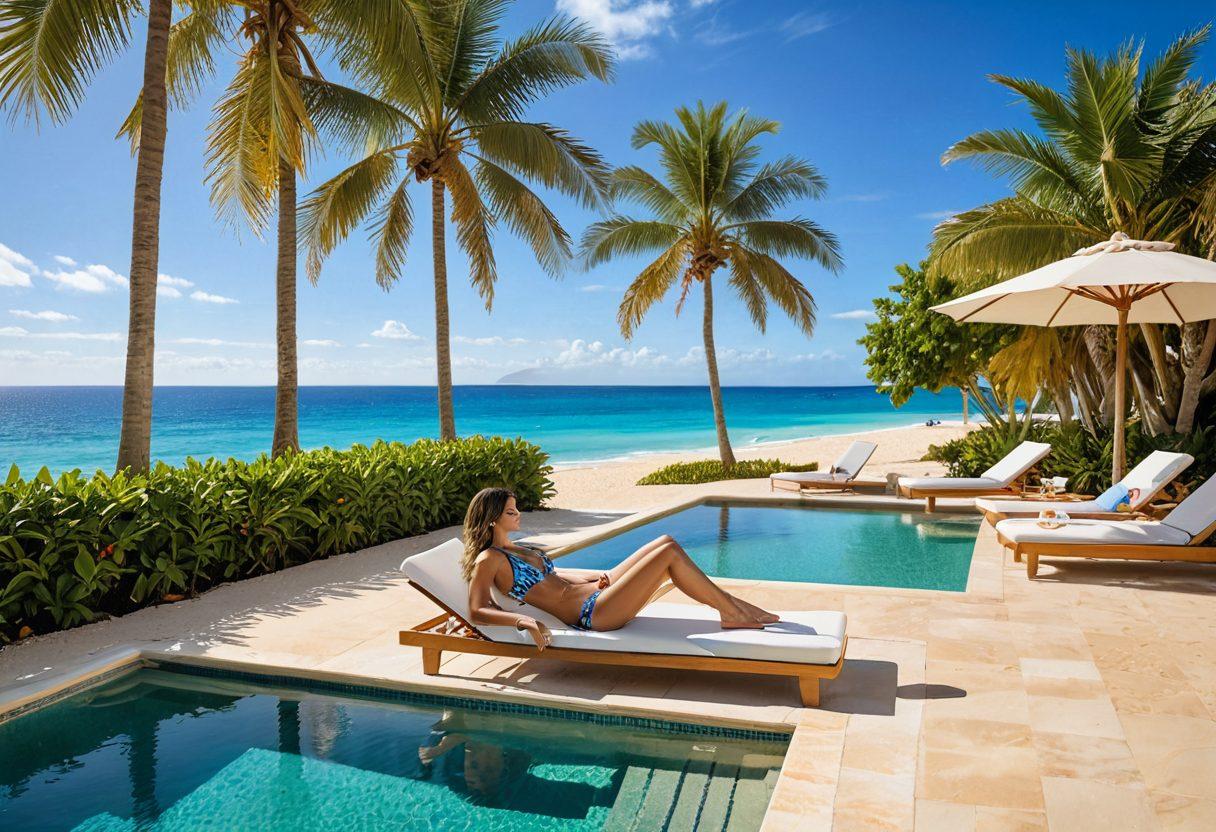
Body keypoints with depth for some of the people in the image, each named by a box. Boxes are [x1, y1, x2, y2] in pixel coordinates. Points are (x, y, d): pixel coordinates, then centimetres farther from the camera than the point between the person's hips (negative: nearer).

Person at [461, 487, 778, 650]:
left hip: (596, 591, 10)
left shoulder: (517, 550, 18)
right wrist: (525, 621, -33)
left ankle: (731, 607, 4)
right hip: (591, 613, -10)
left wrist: (596, 576, 12)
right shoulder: (488, 560, -8)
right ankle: (731, 611, 0)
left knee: (667, 542, -1)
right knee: (670, 553, -14)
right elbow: (477, 611, -18)